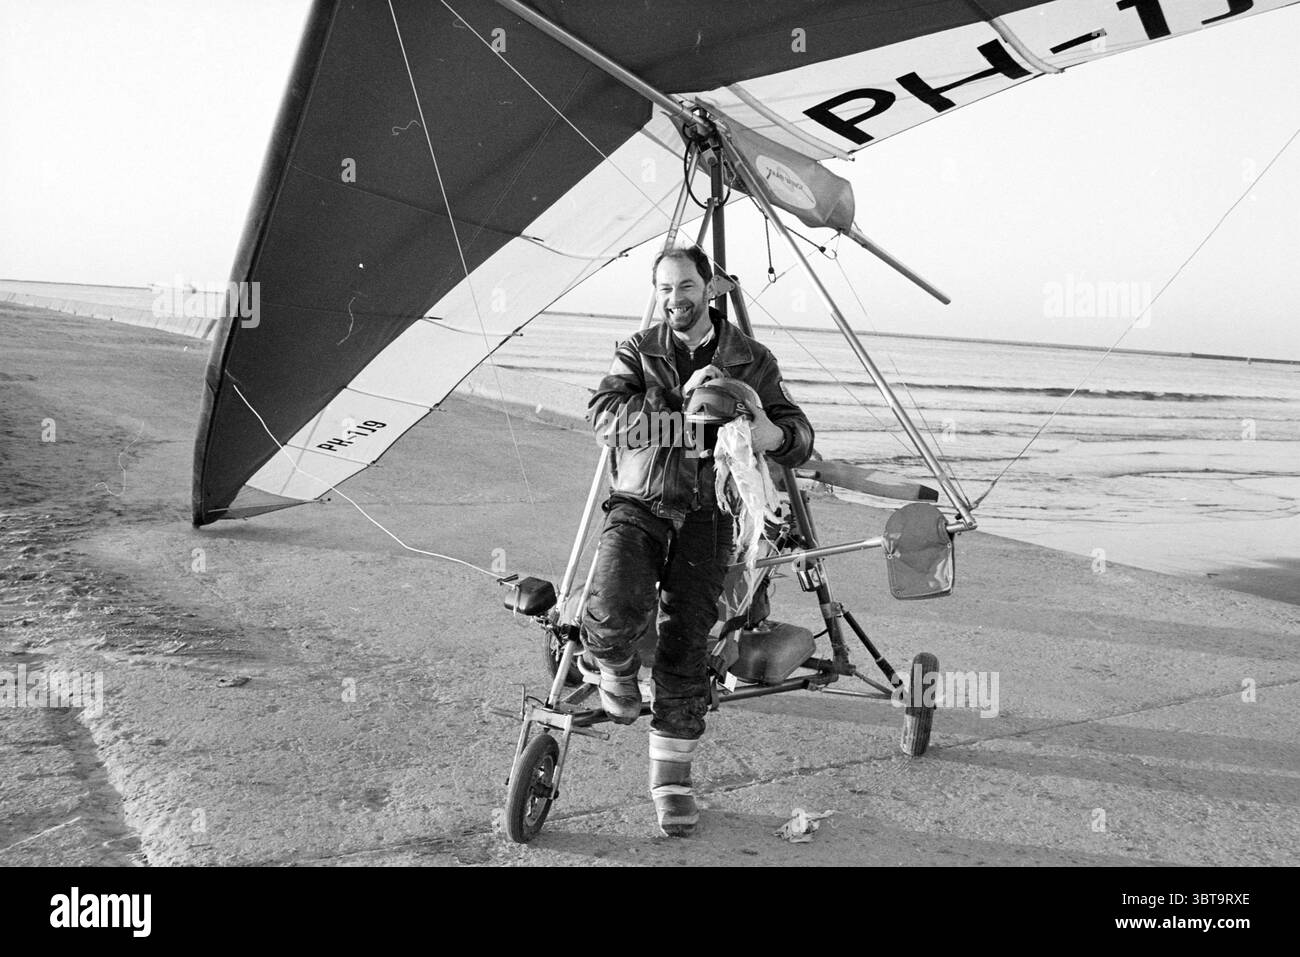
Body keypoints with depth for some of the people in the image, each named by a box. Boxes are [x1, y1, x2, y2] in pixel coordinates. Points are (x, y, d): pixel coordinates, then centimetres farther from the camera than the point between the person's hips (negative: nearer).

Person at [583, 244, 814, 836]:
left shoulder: (751, 360, 10)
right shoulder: (638, 352, 8)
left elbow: (800, 438, 6)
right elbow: (603, 415, -9)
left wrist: (772, 432, -19)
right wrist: (680, 403, -20)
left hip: (705, 514, 1)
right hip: (638, 505, 0)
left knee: (686, 641, -7)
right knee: (616, 613, -27)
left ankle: (671, 776, 9)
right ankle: (615, 670, 9)